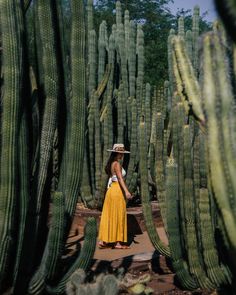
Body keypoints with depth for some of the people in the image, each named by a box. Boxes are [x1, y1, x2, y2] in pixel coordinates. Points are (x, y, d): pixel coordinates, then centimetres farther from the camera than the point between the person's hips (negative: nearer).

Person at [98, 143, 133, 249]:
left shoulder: (111, 164, 15)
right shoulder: (117, 164, -13)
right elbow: (120, 178, -24)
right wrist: (126, 191, -33)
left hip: (111, 190, 9)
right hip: (117, 191, -9)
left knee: (109, 216, 9)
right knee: (118, 216, -3)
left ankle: (103, 241, 10)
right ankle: (117, 242, 3)